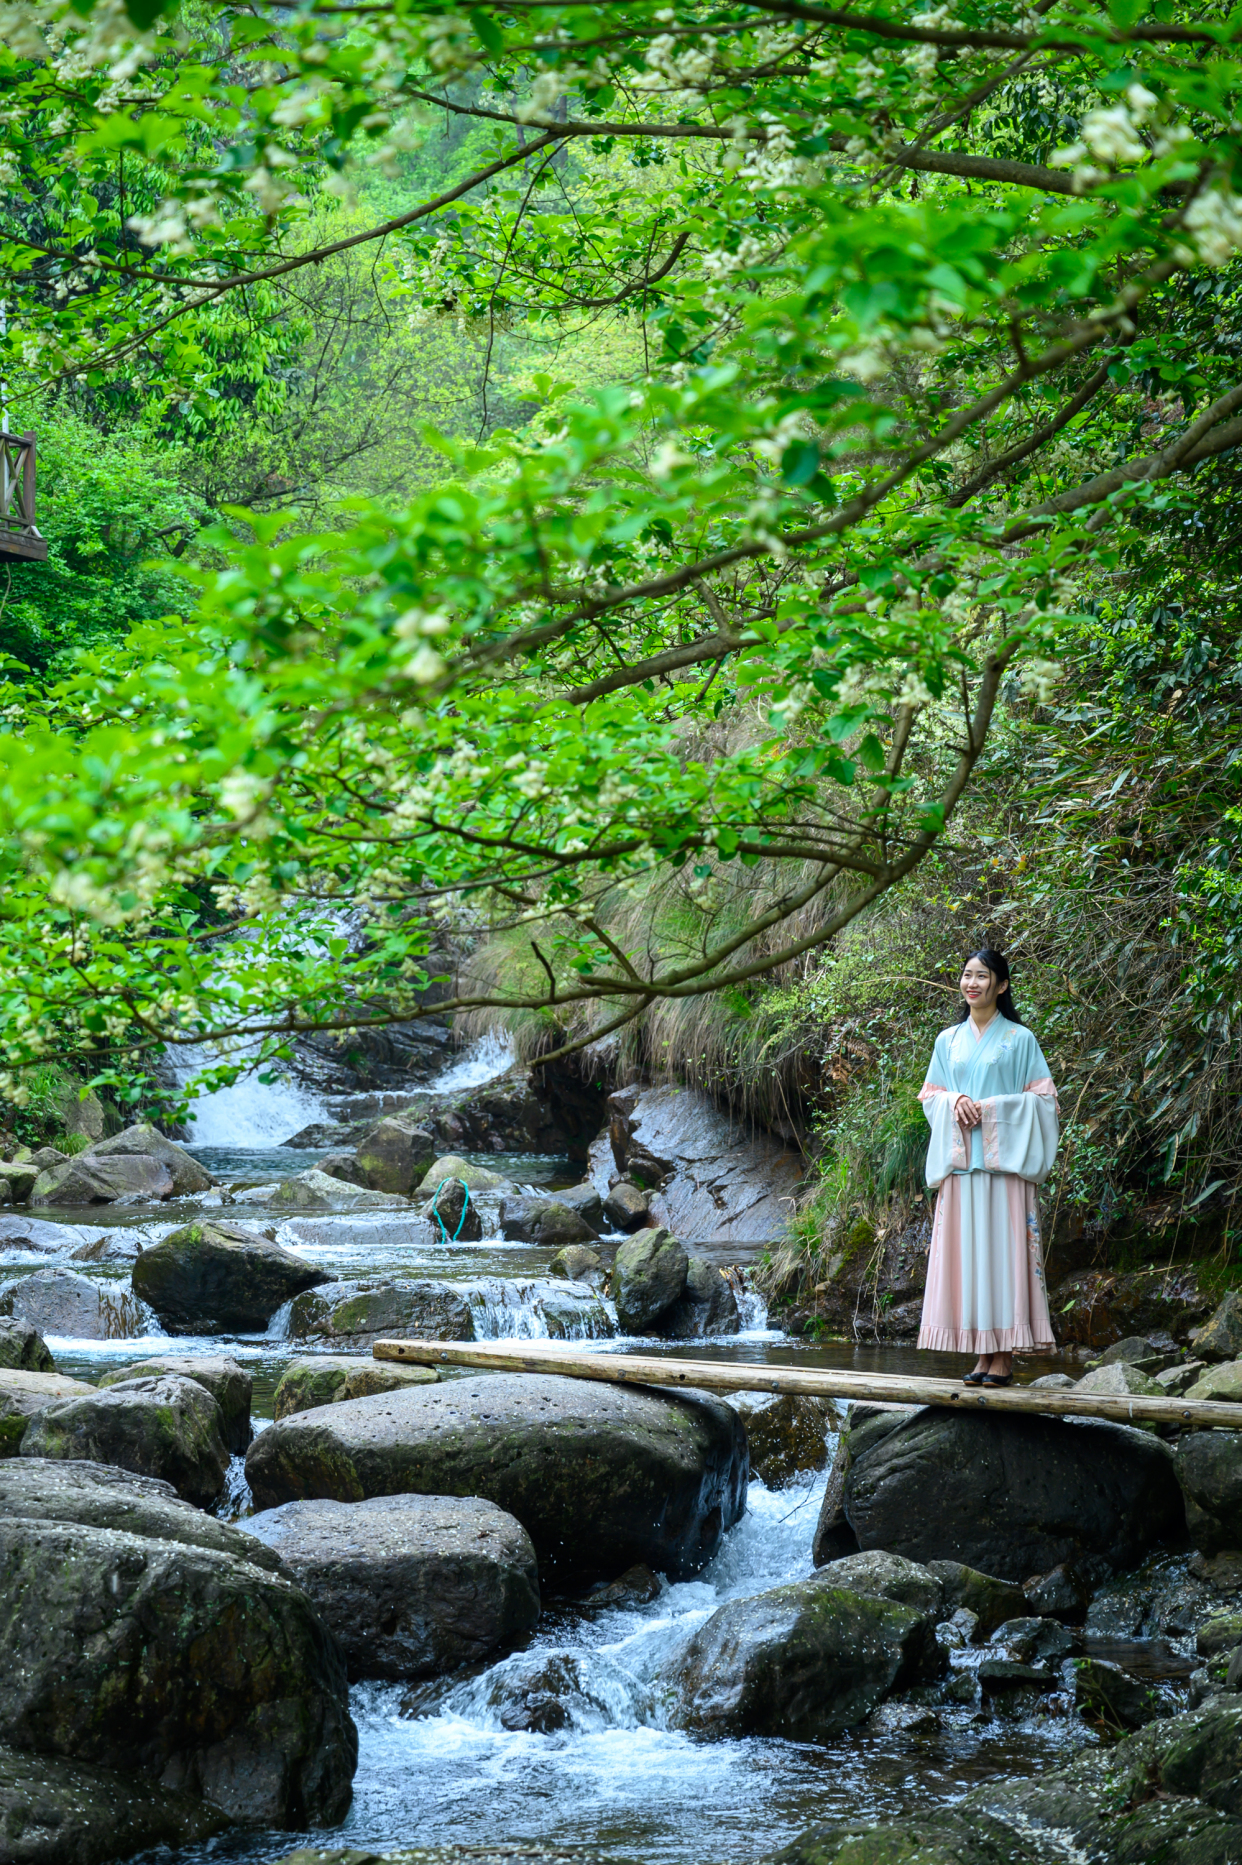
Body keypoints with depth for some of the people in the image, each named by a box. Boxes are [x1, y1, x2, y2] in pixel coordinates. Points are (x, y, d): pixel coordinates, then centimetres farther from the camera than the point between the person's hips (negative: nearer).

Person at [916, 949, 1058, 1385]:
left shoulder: (1019, 1039, 4)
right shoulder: (948, 1040, 16)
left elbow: (1042, 1097, 0)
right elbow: (929, 1095, 16)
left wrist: (992, 1108, -12)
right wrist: (955, 1101, -6)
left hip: (1003, 1159, -4)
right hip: (960, 1161, 4)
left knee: (1002, 1247, -8)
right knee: (965, 1250, -1)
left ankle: (1004, 1357, -7)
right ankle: (983, 1354, 2)